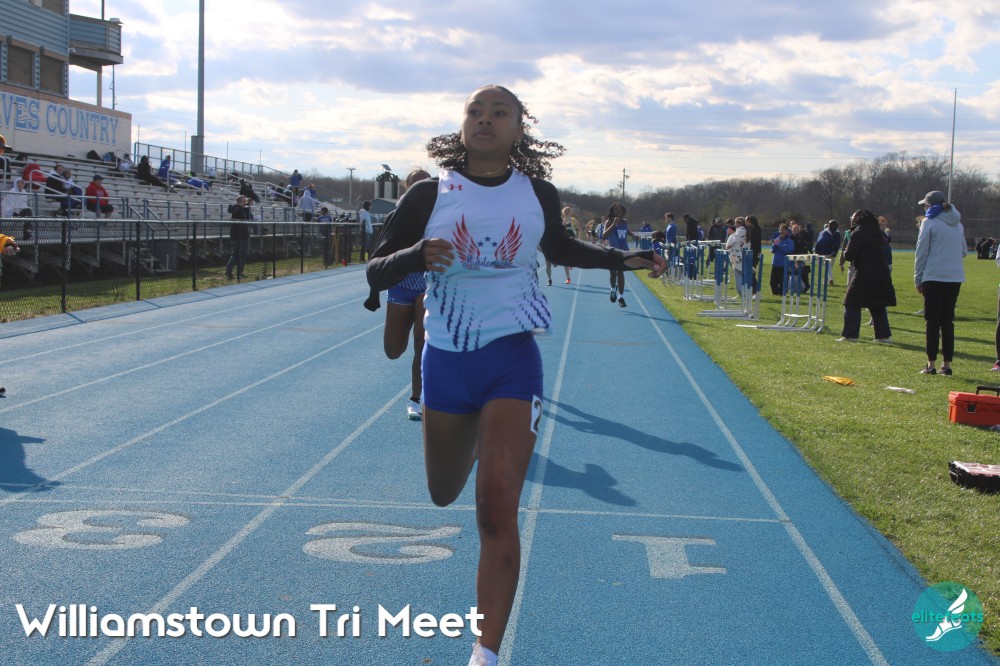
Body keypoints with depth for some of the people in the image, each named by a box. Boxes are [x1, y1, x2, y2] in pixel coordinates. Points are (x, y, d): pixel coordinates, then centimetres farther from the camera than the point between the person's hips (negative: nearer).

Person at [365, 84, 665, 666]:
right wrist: (418, 254, -24)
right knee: (445, 493, 19)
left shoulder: (538, 195, 1)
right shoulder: (429, 196, -4)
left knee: (498, 510, -13)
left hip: (513, 360, -1)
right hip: (447, 360, 1)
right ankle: (471, 441, 59)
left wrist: (626, 259, 13)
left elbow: (561, 249, 22)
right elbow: (377, 272, -4)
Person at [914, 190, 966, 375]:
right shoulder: (958, 224, 12)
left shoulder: (929, 222, -5)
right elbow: (964, 251, 19)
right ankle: (947, 363, 9)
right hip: (956, 277, 5)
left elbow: (921, 253, -5)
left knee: (932, 321, 0)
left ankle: (931, 364, -2)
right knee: (948, 321, 10)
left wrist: (918, 280, 1)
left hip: (934, 277, -5)